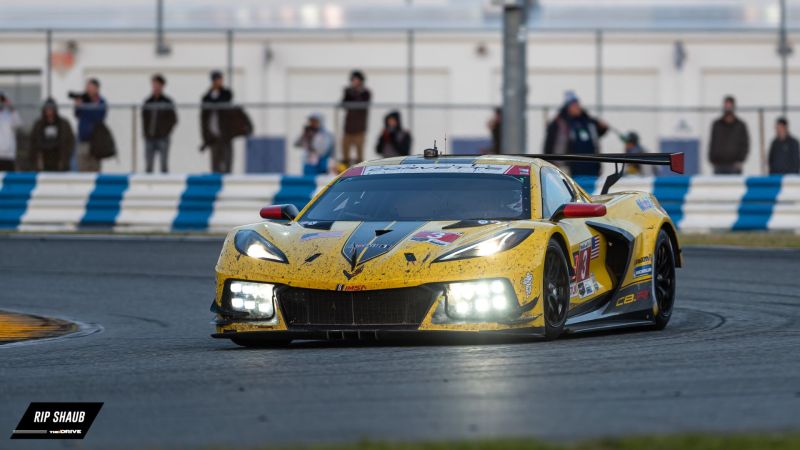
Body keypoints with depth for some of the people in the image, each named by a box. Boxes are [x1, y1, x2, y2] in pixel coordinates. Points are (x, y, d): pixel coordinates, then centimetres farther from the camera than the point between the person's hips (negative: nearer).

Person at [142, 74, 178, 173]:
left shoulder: (167, 102, -1)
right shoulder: (147, 102, 8)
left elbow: (173, 119, 0)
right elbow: (144, 119, 13)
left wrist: (166, 132, -6)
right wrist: (145, 133, 3)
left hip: (162, 138, -3)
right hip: (149, 139, 3)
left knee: (164, 165, -4)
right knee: (148, 166, 3)